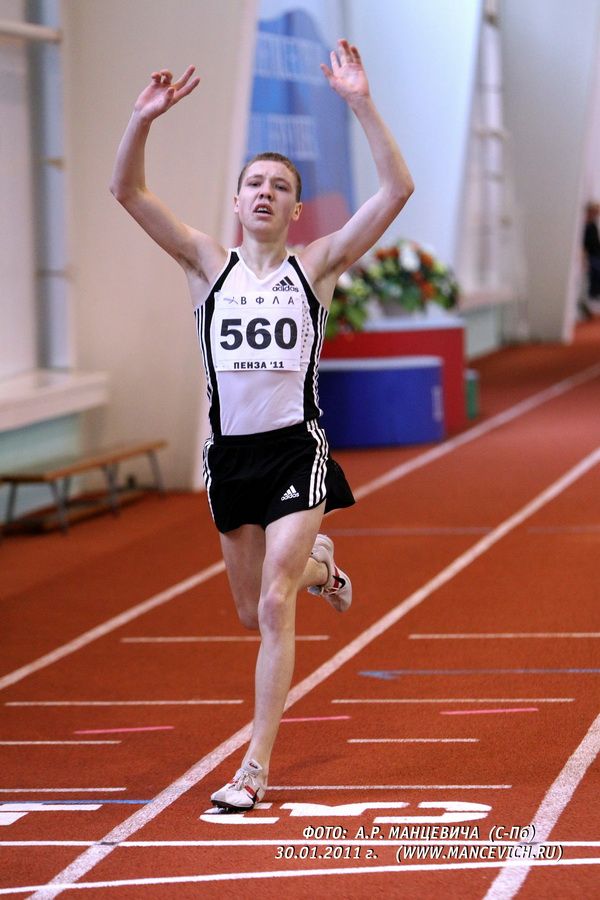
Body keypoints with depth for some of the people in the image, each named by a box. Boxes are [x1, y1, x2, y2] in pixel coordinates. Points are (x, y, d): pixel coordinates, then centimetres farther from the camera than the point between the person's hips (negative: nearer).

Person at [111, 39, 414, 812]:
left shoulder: (316, 266, 0)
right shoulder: (208, 265, 4)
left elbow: (397, 190, -10)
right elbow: (126, 191, -4)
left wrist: (361, 105, -17)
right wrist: (143, 120, -18)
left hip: (295, 450, -3)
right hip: (230, 452, 3)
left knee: (273, 605, -14)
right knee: (253, 612, 16)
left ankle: (256, 767, -9)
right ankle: (317, 566, 52)